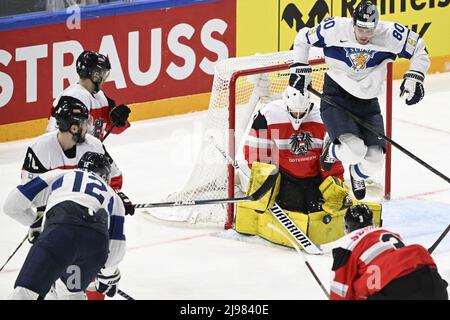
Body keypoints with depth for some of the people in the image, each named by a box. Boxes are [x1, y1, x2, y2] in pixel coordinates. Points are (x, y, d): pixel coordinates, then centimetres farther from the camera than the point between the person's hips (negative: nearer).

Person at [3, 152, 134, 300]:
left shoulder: (58, 176, 33)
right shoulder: (113, 197, 37)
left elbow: (12, 205, 28)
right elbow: (116, 248, 31)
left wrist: (35, 221, 48)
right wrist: (109, 275, 50)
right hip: (98, 242, 3)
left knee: (25, 292, -11)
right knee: (75, 291, 31)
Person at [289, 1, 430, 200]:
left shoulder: (390, 34, -14)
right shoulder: (335, 29, -16)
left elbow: (419, 49, 1)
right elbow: (303, 38, 2)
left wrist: (414, 77, -9)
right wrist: (300, 69, -2)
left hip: (368, 104, 3)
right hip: (336, 98, -3)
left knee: (374, 159, -2)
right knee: (354, 150, -26)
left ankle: (358, 175, 38)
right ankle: (332, 151, 12)